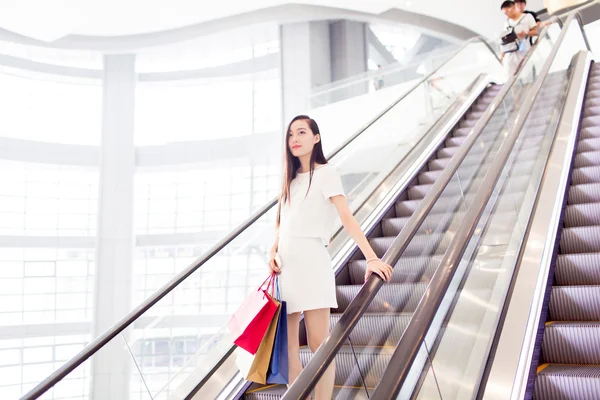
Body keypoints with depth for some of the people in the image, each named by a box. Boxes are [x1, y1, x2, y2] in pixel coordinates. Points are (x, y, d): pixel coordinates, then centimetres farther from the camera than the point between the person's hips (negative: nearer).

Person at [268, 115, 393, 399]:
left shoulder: (325, 173, 0)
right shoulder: (291, 179, 19)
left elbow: (347, 217, -11)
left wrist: (371, 258, -21)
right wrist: (272, 252, 0)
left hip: (310, 261, -6)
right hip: (285, 266, 7)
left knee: (319, 345, -5)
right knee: (288, 348, 6)